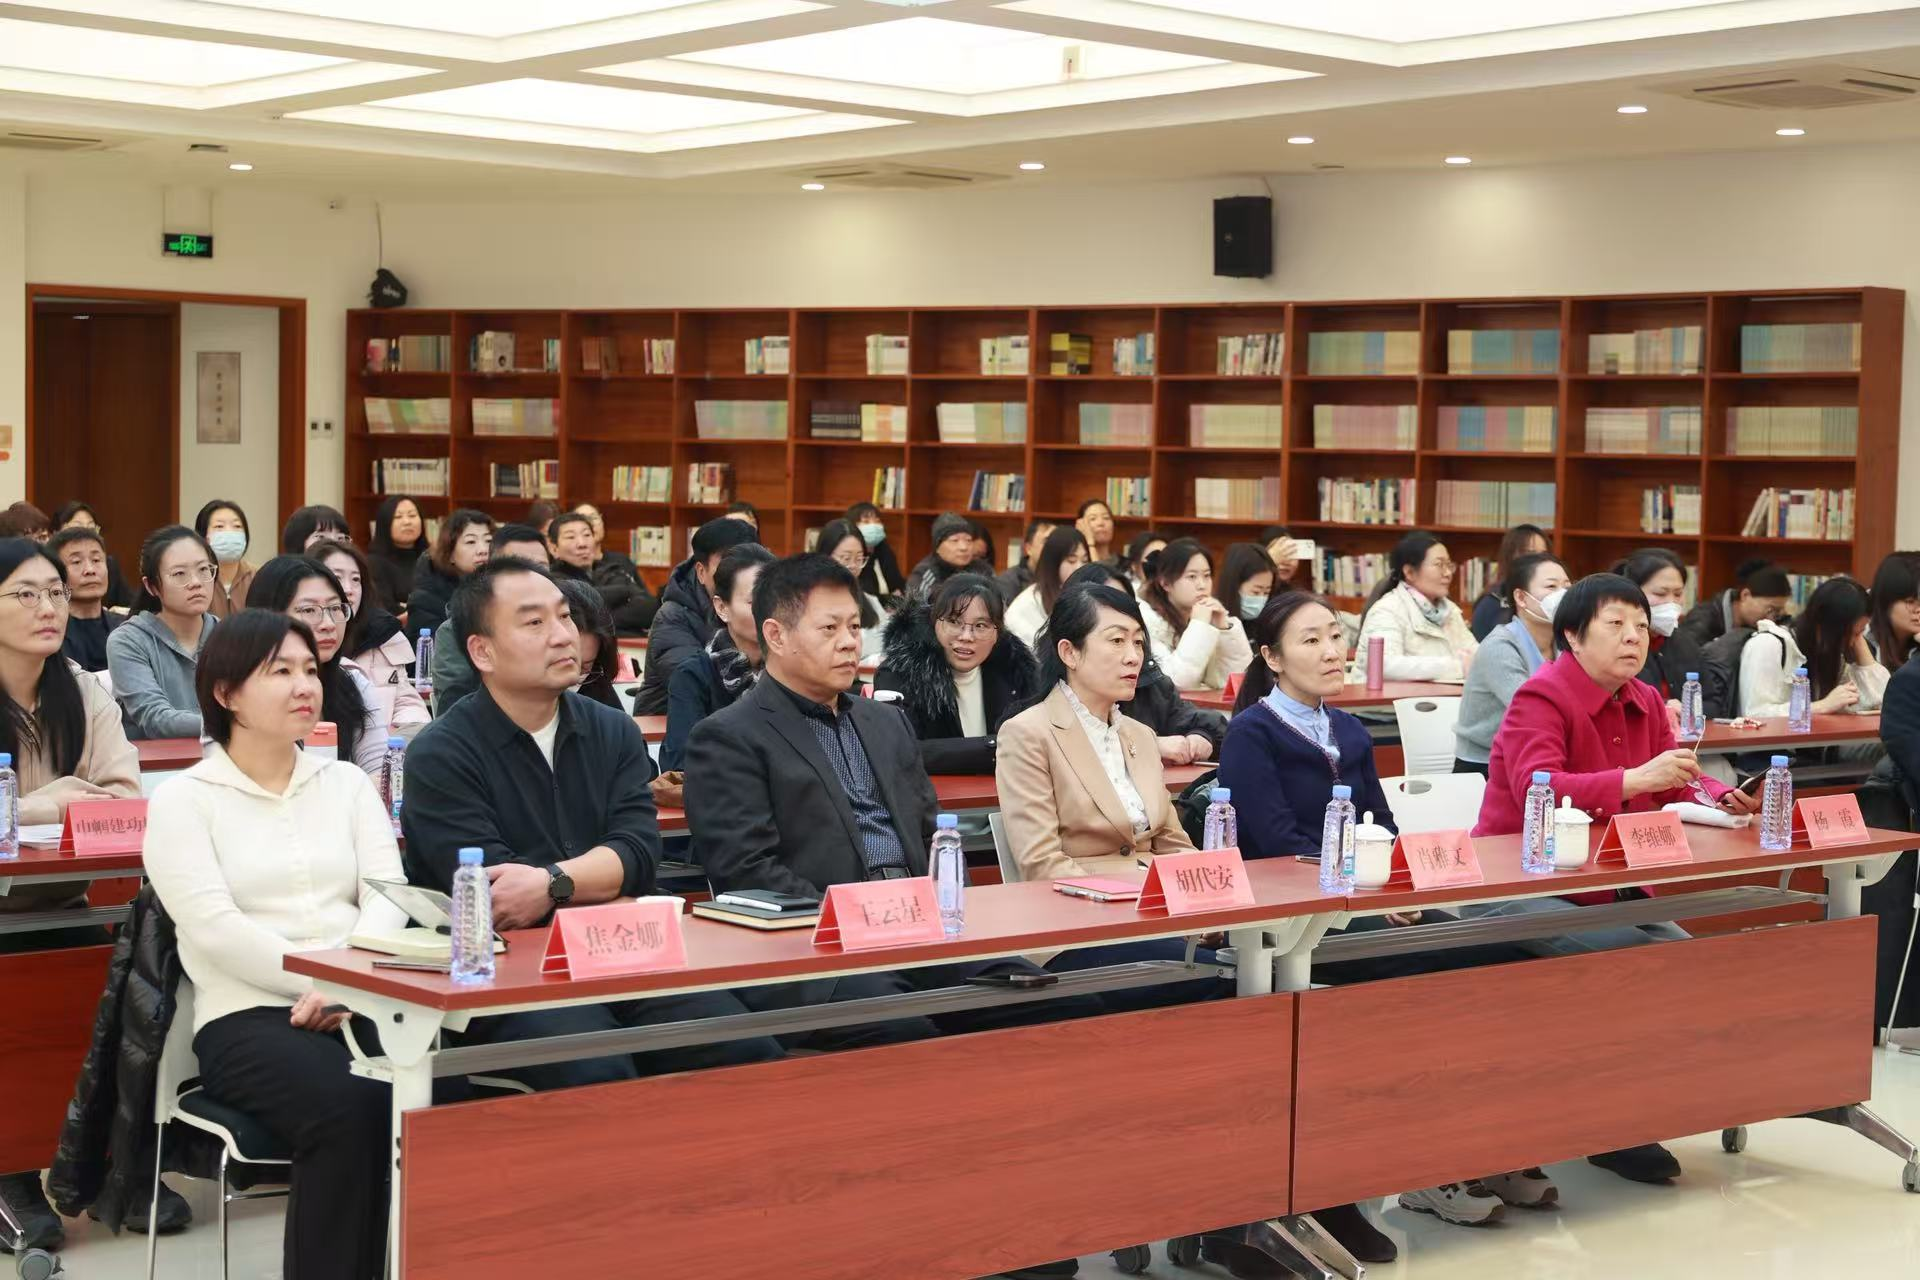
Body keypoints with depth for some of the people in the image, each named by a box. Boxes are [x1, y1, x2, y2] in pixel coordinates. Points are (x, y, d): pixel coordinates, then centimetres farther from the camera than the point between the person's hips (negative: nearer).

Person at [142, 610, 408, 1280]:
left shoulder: (347, 782, 18)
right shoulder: (183, 799, 6)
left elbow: (386, 895, 6)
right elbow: (214, 926, -7)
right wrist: (317, 986, -16)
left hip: (361, 1002, 3)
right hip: (247, 1014, -3)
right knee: (346, 1107, -34)